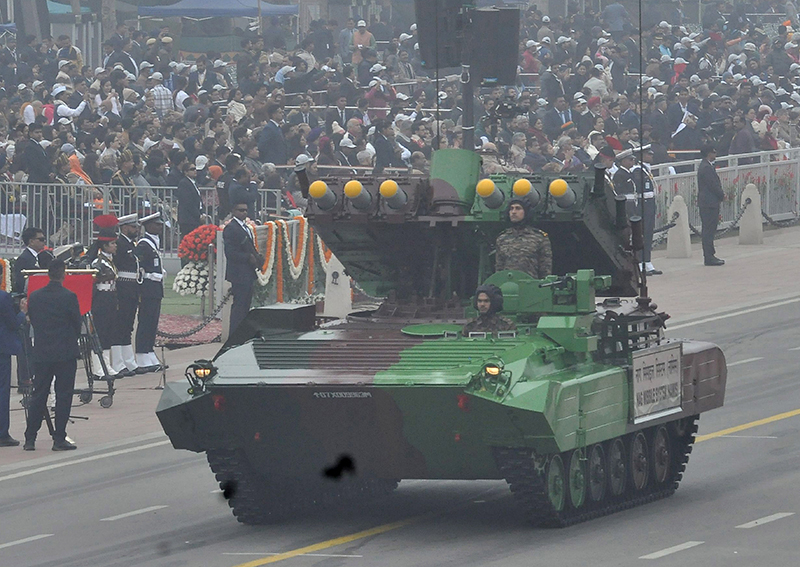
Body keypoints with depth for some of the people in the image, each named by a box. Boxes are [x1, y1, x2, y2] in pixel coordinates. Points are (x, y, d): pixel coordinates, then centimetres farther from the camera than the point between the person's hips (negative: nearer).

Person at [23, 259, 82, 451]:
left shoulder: (35, 297, 1)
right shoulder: (69, 297, -11)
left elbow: (32, 320, 9)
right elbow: (77, 323, -3)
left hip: (41, 354, 4)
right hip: (66, 352, -4)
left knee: (39, 395, 10)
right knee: (63, 396, 2)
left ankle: (30, 438, 8)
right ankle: (59, 439, 0)